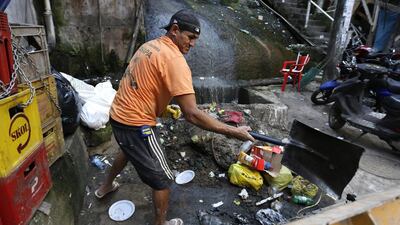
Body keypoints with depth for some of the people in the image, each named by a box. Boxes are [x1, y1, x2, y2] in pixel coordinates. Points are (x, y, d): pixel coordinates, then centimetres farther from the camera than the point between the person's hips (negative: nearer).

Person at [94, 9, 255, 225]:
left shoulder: (150, 45, 7)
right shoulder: (174, 59, -23)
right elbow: (192, 114, -28)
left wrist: (165, 107, 21)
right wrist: (233, 131, -22)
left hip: (119, 115, 10)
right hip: (135, 124, -10)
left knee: (129, 150, 38)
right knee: (162, 178, 8)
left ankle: (105, 187, 61)